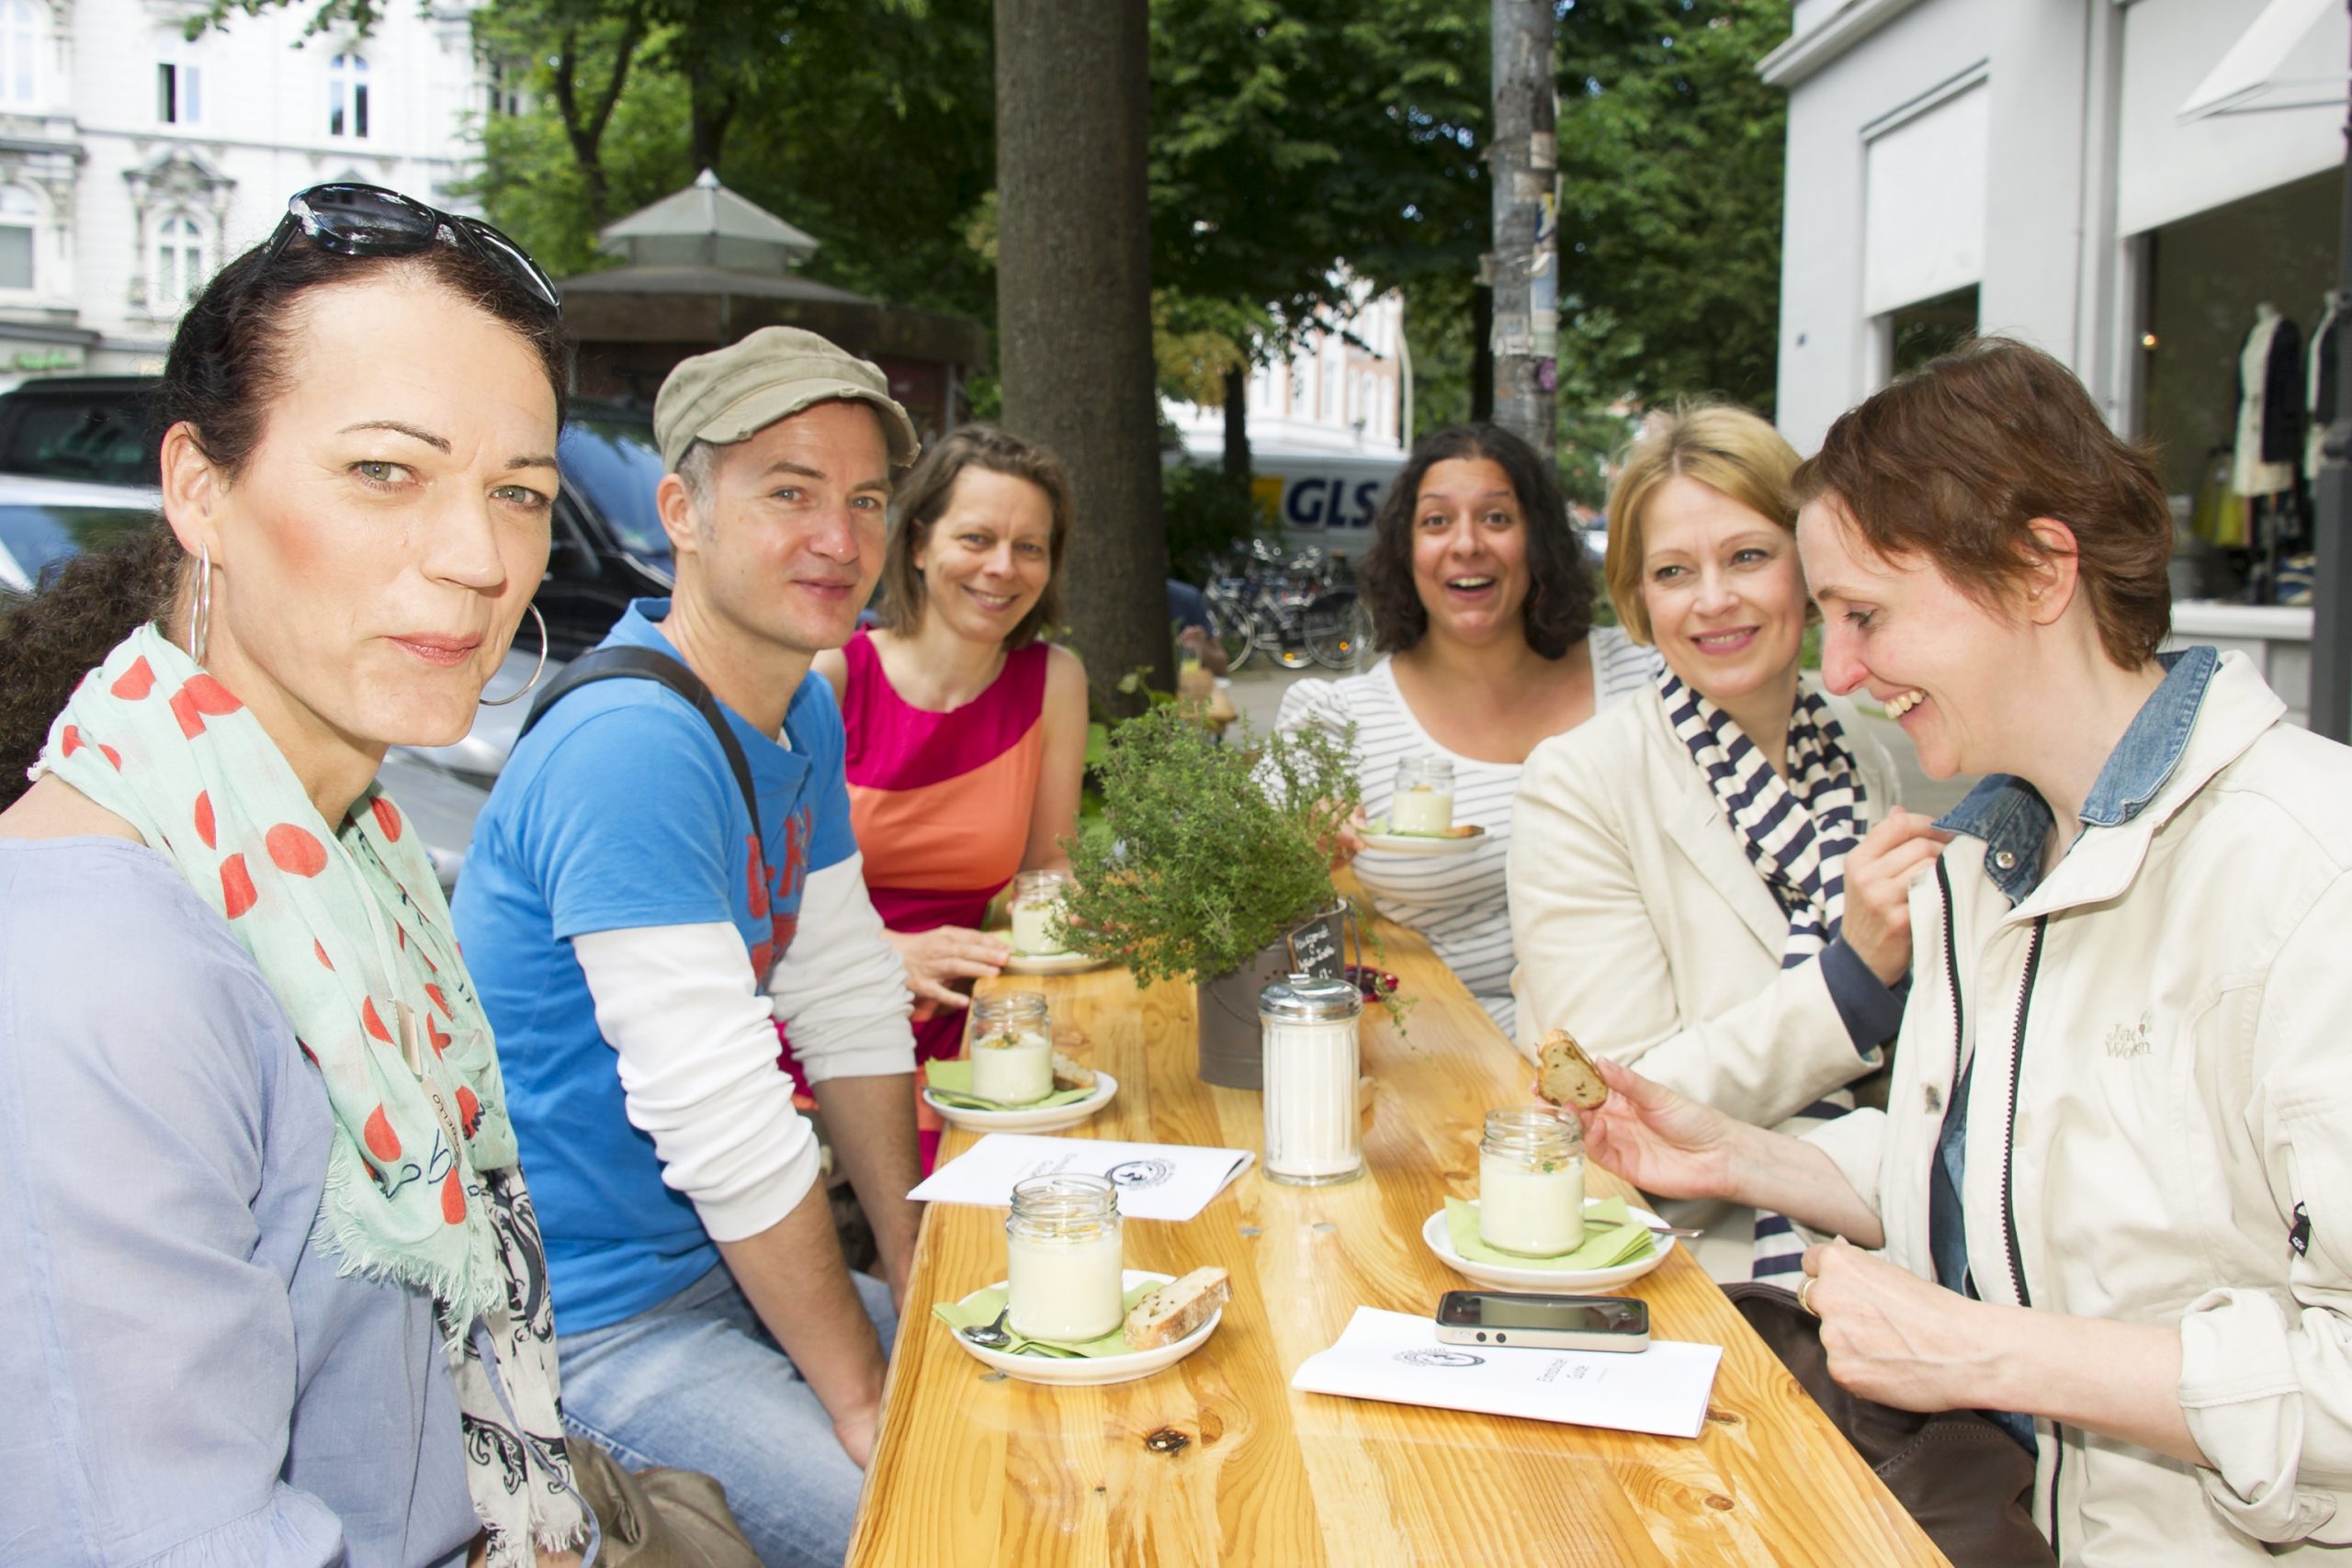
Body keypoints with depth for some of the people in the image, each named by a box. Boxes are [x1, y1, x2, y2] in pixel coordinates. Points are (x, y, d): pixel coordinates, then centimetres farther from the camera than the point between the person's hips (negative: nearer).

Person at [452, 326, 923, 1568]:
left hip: (714, 1261, 9)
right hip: (585, 1328, -9)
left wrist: (925, 1279, 3)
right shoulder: (632, 746, -26)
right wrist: (861, 1397, -18)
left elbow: (850, 1007, 8)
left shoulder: (803, 712, 5)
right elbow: (722, 1125, -27)